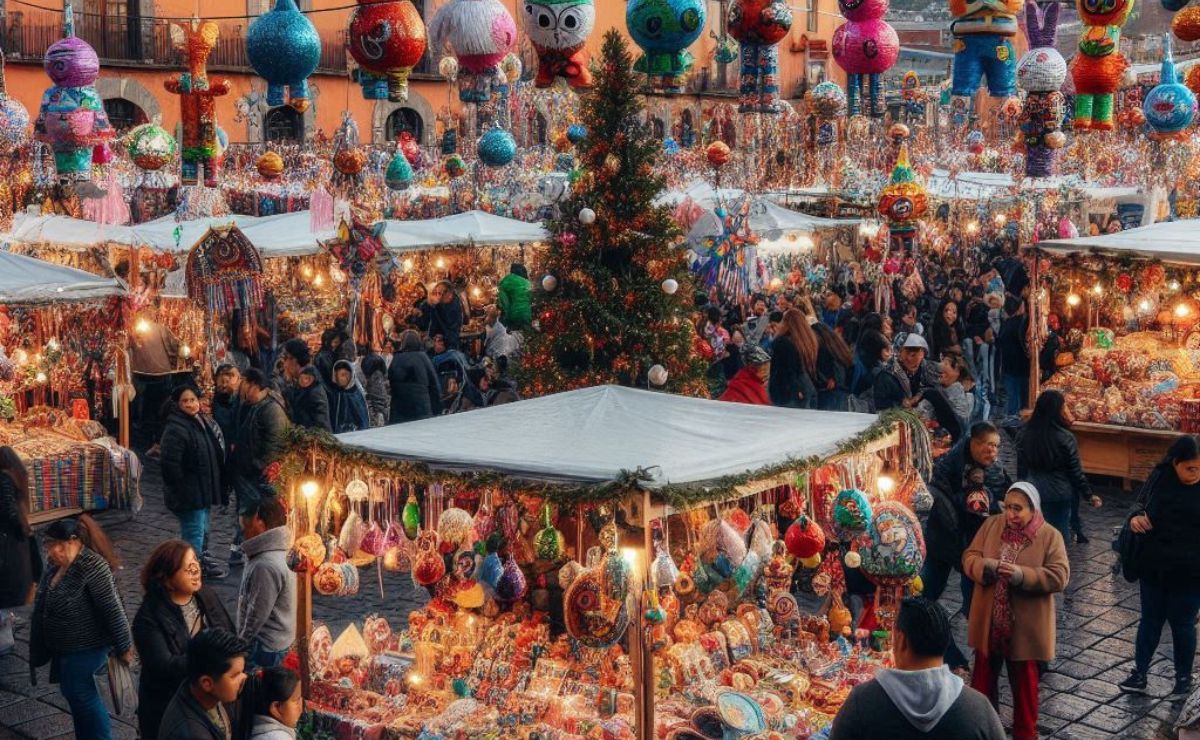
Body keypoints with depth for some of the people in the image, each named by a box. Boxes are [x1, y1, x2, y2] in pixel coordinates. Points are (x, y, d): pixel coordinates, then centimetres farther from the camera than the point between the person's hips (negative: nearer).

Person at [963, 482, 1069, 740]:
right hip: (988, 622, 3)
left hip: (1025, 627, -3)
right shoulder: (991, 525, 0)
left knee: (1024, 685, 12)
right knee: (983, 679, 16)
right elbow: (969, 557, 0)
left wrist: (1023, 575, -30)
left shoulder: (1050, 536, -10)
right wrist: (985, 567, -23)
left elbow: (1059, 576, -17)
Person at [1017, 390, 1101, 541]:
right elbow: (1076, 472, -8)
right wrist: (1089, 495, 4)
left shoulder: (1026, 434, -5)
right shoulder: (1066, 438, -15)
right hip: (1060, 496, -3)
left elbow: (1021, 468, 5)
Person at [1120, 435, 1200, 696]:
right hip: (1153, 566, 3)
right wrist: (1135, 516, -14)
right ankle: (1139, 673, 29)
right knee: (1150, 619, 16)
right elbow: (1141, 501, 8)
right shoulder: (1160, 476, -8)